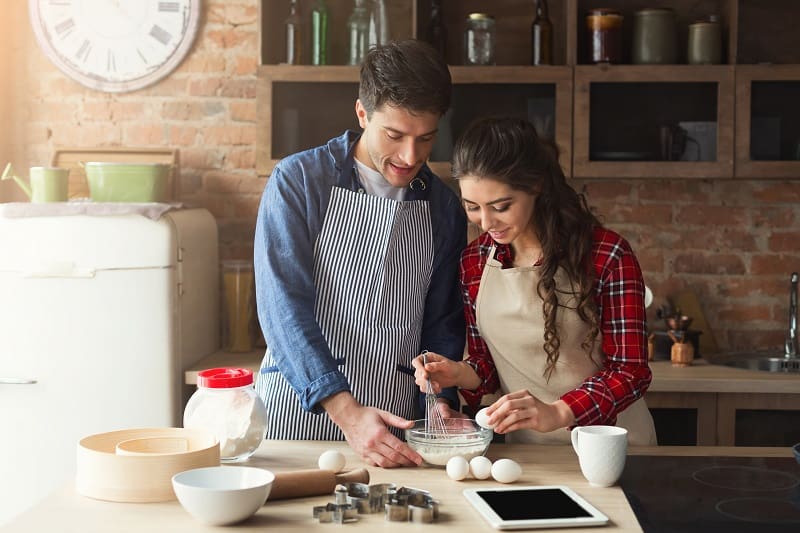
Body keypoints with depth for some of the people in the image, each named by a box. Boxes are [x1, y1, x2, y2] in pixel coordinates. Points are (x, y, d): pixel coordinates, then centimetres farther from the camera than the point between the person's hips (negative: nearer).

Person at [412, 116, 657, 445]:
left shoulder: (607, 255, -9)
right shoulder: (474, 262, 4)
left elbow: (630, 370, -9)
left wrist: (557, 413, -23)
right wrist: (460, 374, -9)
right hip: (525, 449, 4)